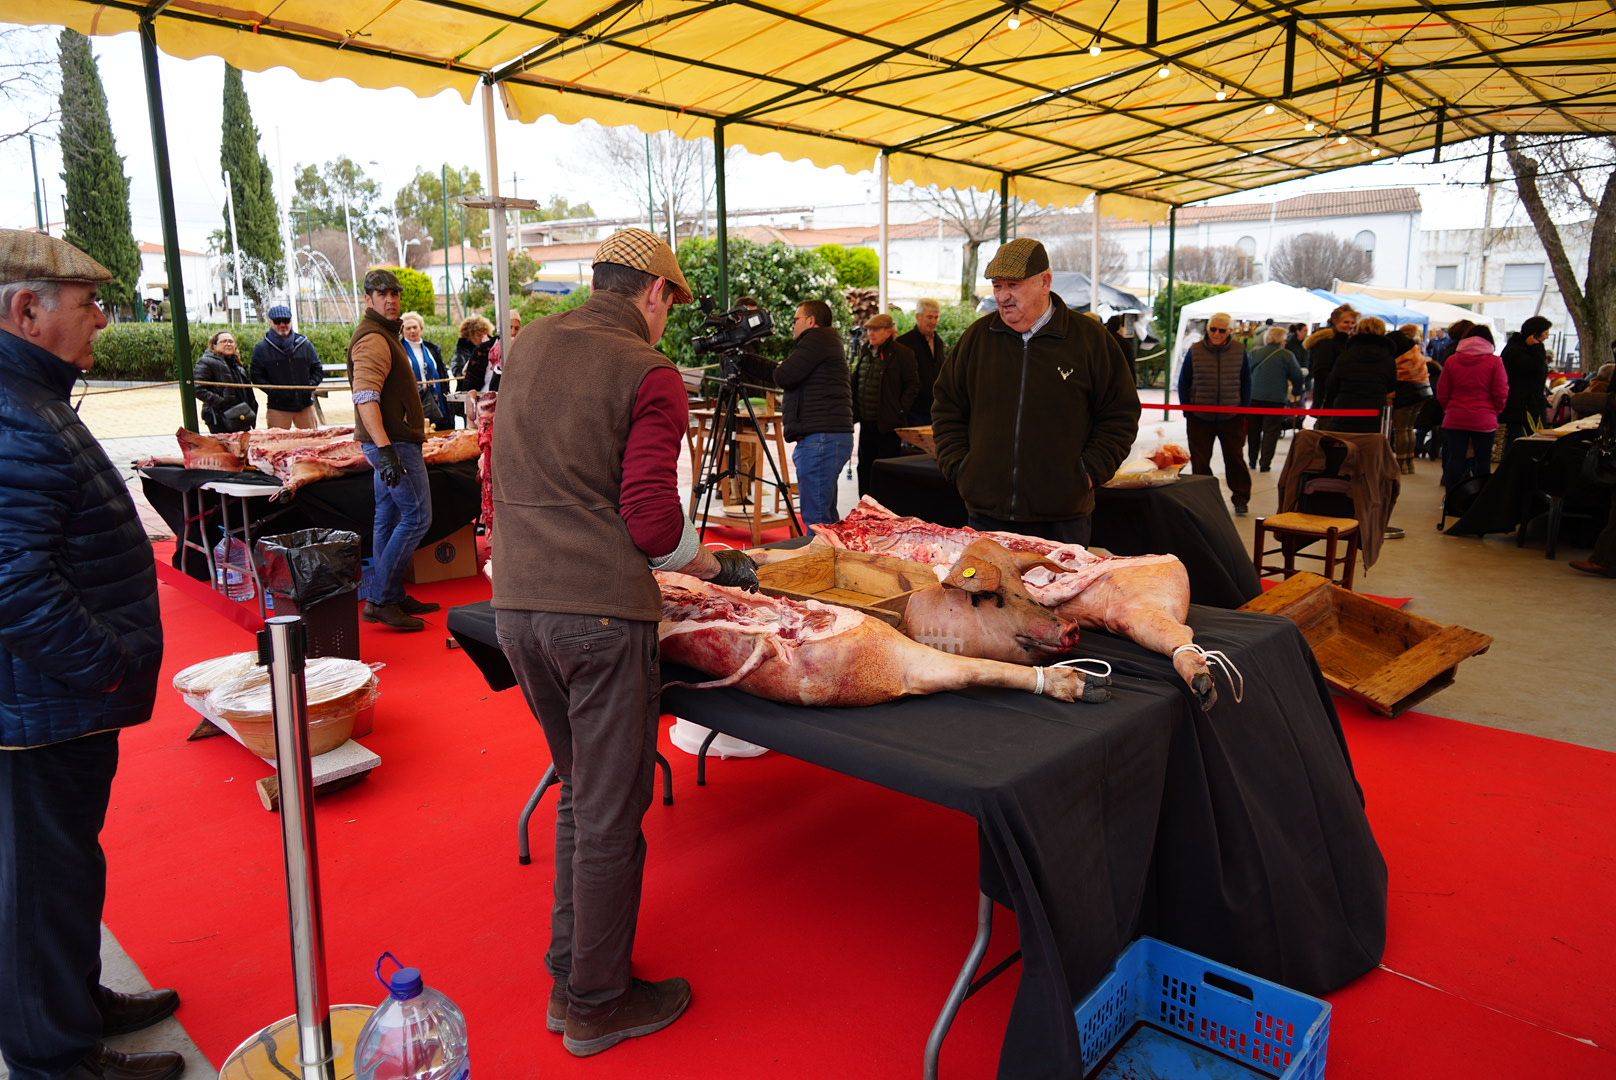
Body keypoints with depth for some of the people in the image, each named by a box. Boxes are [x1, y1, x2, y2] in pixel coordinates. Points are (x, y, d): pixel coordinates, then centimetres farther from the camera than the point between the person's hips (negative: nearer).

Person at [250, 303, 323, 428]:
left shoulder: (305, 344, 5)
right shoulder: (261, 349, 0)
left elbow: (318, 370, 10)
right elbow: (257, 376, 0)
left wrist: (310, 385, -7)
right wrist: (273, 391, -14)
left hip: (305, 405, 2)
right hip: (278, 407, -2)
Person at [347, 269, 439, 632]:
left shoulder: (384, 335, 20)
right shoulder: (373, 340, -15)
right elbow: (365, 398, -26)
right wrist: (385, 448, -34)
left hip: (389, 442, 11)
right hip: (393, 442, -11)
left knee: (389, 518, 12)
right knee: (417, 516, -10)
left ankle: (392, 596, 19)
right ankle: (379, 599, -7)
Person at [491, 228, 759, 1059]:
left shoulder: (530, 345, 12)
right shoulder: (650, 376, -8)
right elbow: (653, 523, -14)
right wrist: (712, 565, 4)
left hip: (515, 606, 7)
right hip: (599, 611, -7)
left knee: (579, 789, 22)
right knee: (609, 812, 7)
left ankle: (567, 977, 34)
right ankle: (597, 1005, 22)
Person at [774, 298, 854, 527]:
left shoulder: (818, 338, -6)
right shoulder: (828, 341, 26)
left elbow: (783, 376, -14)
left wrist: (781, 369, 8)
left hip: (820, 438, -11)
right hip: (832, 436, 11)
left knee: (815, 516, -13)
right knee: (826, 515, 13)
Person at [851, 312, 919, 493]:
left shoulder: (902, 353, -7)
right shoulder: (866, 353, 13)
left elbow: (913, 385, -8)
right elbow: (856, 382, 22)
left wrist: (900, 410, -12)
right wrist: (855, 408, 12)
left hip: (888, 423, -7)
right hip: (866, 422, 7)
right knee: (865, 466, 12)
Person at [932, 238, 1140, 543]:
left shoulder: (1090, 338, 0)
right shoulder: (977, 337, 8)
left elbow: (1120, 415, 4)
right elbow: (946, 408, 14)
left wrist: (1089, 473, -5)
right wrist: (958, 467, 4)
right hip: (985, 510, 2)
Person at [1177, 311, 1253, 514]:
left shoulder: (1240, 351, -2)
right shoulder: (1194, 351, -4)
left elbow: (1246, 383, 7)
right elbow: (1183, 383, 3)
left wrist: (1243, 409, 1)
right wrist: (1187, 411, -1)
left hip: (1232, 417, 0)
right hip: (1200, 418, 0)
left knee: (1235, 459, 9)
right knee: (1199, 461, 5)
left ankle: (1241, 499, 19)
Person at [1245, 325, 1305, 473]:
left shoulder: (1255, 352, 4)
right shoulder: (1286, 355, -5)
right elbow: (1297, 376, -2)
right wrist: (1296, 391, 16)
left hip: (1254, 396, 4)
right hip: (1276, 398, -3)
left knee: (1254, 429, 15)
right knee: (1271, 431, 1)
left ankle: (1252, 460, 22)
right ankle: (1265, 464, -3)